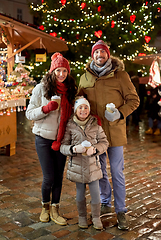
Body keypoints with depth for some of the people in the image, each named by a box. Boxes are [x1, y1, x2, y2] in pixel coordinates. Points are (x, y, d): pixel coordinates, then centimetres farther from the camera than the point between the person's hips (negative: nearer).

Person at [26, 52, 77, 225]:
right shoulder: (41, 88, -6)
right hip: (44, 138, -4)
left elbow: (72, 113, 15)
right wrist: (46, 108, -23)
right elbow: (29, 113, -5)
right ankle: (45, 206, 25)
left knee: (58, 177, 9)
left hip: (61, 139, 4)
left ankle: (55, 211, 24)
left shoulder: (70, 90, 5)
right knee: (49, 177, -2)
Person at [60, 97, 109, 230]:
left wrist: (94, 149, -17)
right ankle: (82, 216, 35)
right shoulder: (70, 126, -6)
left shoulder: (95, 124, -3)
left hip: (93, 164, 1)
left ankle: (96, 217, 27)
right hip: (77, 165, 0)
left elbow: (104, 142, 2)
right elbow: (63, 146, -5)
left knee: (95, 192, 5)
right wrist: (74, 149, -24)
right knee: (80, 193, 14)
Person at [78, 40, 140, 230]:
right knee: (99, 170, 15)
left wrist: (120, 113, -19)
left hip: (115, 130, -4)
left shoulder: (120, 75, -6)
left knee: (117, 172, 2)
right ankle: (105, 203, 35)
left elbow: (133, 100, -4)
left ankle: (121, 211, 17)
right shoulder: (85, 77, 6)